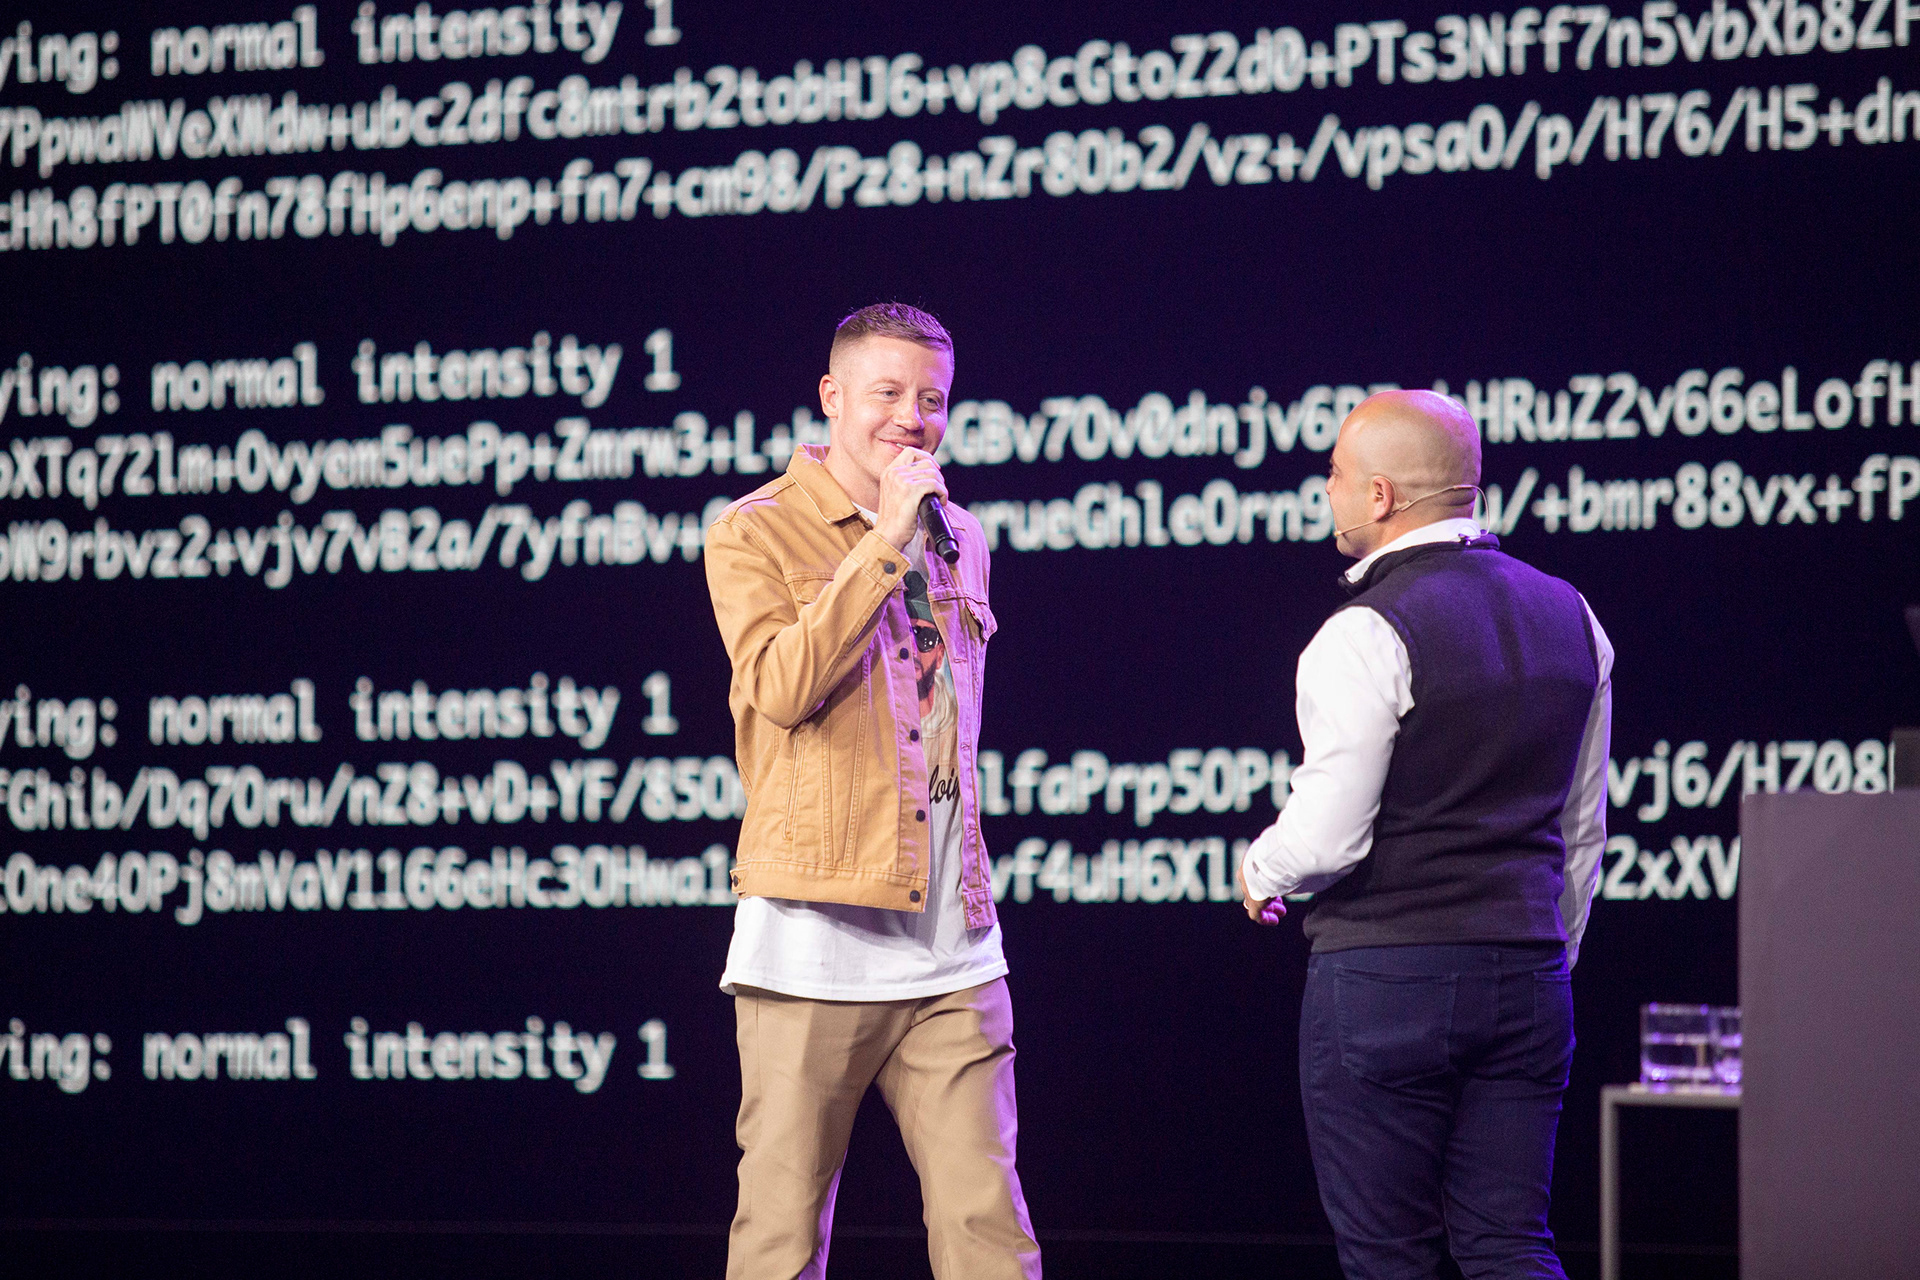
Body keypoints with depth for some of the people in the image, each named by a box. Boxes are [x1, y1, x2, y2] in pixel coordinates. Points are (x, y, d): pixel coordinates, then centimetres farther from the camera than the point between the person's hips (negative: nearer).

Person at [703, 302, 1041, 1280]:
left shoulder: (959, 540, 17)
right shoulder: (755, 534, -1)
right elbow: (782, 686, -18)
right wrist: (884, 539, -16)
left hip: (951, 946, 5)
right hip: (814, 943, -5)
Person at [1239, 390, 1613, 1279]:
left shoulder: (1366, 636, -13)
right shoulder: (1567, 617, 9)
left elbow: (1327, 837, -15)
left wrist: (1259, 869, 6)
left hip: (1385, 978, -6)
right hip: (1527, 977, 6)